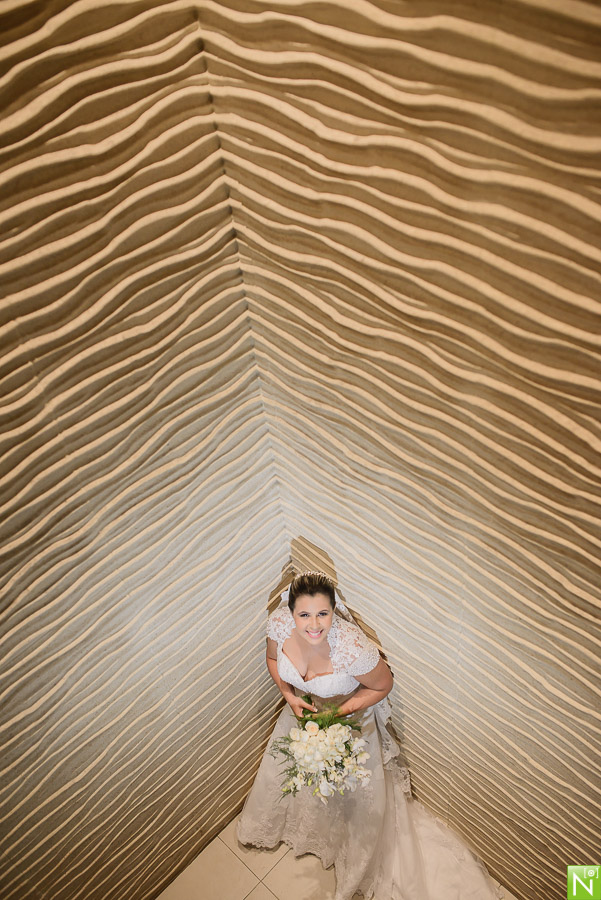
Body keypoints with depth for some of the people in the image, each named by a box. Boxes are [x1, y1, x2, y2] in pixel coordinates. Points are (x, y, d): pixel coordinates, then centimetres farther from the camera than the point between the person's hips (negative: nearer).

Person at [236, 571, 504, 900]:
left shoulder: (353, 647, -42)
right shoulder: (278, 623, -30)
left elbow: (382, 685, -21)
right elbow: (273, 657, -5)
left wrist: (339, 712, -26)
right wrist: (288, 695, -17)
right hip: (301, 711, 4)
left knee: (352, 797, 18)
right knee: (280, 773, 29)